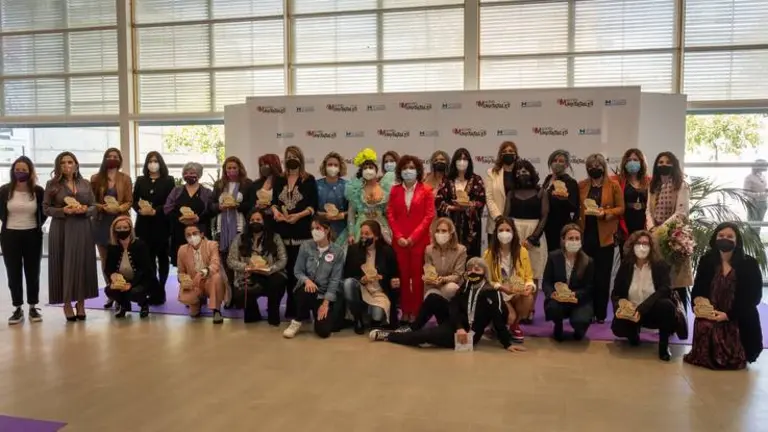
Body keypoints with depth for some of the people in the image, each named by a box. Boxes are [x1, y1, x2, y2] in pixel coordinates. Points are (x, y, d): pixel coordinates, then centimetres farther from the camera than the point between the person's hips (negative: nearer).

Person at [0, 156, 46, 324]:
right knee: (13, 273, 5)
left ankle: (33, 307, 18)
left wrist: (37, 225, 3)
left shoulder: (38, 191, -5)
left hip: (32, 236, 0)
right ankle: (18, 309, 15)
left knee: (33, 273, 7)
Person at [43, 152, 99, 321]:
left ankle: (81, 303, 13)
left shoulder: (85, 184, 8)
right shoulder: (52, 184, 2)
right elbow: (46, 208, 0)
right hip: (61, 230, -2)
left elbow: (94, 207, 9)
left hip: (82, 229, 2)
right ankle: (67, 303, 11)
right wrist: (63, 211, -15)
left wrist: (85, 210, -12)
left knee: (83, 265, 3)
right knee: (64, 265, 0)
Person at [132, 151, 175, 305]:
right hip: (144, 225, 2)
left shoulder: (169, 180, 3)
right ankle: (152, 291, 3)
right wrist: (140, 210, -12)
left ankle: (160, 291, 12)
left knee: (162, 258, 4)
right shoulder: (140, 180, 13)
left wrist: (155, 211, -16)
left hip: (162, 225, -2)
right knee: (147, 258, -3)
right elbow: (134, 201, 9)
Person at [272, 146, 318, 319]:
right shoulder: (279, 180, 15)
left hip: (302, 231, -3)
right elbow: (274, 201, 13)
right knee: (287, 269, 5)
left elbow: (313, 206, -3)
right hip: (283, 230, 4)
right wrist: (275, 211, -8)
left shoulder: (309, 180, 3)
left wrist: (299, 215, -17)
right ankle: (291, 308, 12)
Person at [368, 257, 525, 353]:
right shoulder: (465, 287, 8)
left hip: (470, 335, -6)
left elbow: (498, 320, -9)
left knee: (426, 334, -23)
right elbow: (453, 307, -5)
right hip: (454, 325, 6)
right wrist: (459, 327, -23)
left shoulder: (492, 293, -6)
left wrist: (507, 343, -15)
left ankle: (388, 336, -7)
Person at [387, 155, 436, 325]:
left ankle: (416, 312, 7)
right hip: (399, 240, 2)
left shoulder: (426, 190, 1)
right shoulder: (395, 190, 8)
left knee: (417, 276, 1)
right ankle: (405, 311, 12)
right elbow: (390, 214, 5)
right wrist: (398, 236, -7)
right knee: (403, 275, 5)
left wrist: (414, 236, -11)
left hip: (419, 240, -2)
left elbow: (429, 215, -5)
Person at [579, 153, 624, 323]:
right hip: (586, 235, 2)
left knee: (603, 276, 2)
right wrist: (579, 221, -3)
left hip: (605, 236, -2)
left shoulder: (614, 185, 2)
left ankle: (601, 314, 9)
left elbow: (621, 208, -1)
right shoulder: (581, 186, 10)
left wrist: (605, 213, -16)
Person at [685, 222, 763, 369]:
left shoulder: (749, 264, -6)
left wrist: (728, 315, -19)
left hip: (739, 321, -1)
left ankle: (738, 355, 32)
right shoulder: (706, 261, 1)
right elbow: (697, 290, 3)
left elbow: (754, 297, -9)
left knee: (735, 360, -6)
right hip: (710, 317, 1)